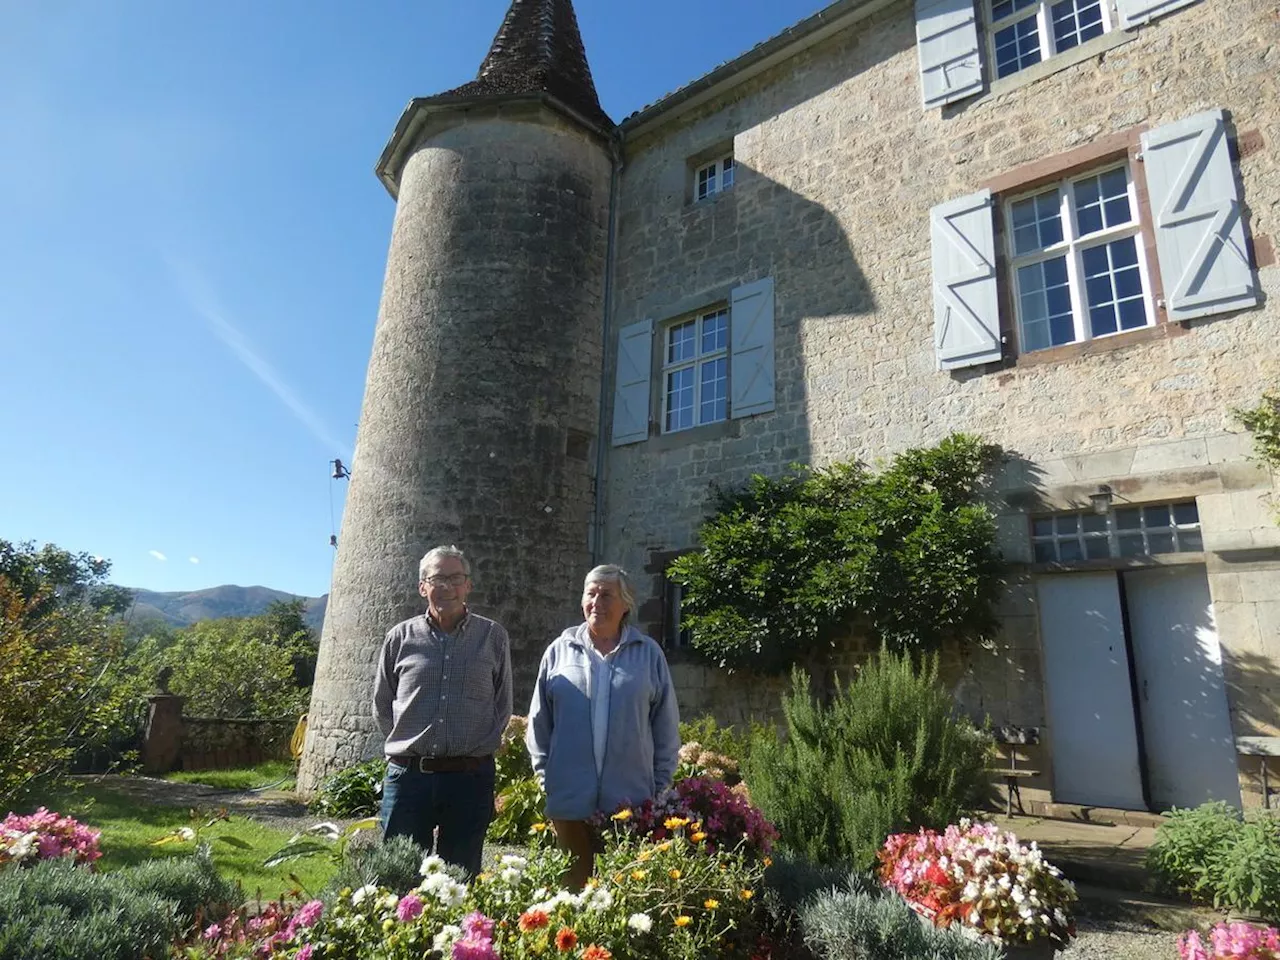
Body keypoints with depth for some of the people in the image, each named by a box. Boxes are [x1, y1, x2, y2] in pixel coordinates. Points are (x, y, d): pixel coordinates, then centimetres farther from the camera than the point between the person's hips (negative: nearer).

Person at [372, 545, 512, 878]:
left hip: (471, 777, 0)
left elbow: (503, 706, 9)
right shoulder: (401, 637, 4)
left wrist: (475, 747, 4)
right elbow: (381, 706, 13)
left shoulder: (493, 636, 2)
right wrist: (408, 743, 7)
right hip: (408, 775, 1)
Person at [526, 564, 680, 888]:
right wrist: (544, 775, 5)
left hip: (631, 800, -1)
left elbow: (666, 727, 5)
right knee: (575, 887, 12)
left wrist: (662, 785, 4)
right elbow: (539, 722, 8)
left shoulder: (649, 654, 2)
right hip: (569, 799, 1)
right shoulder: (560, 651, 4)